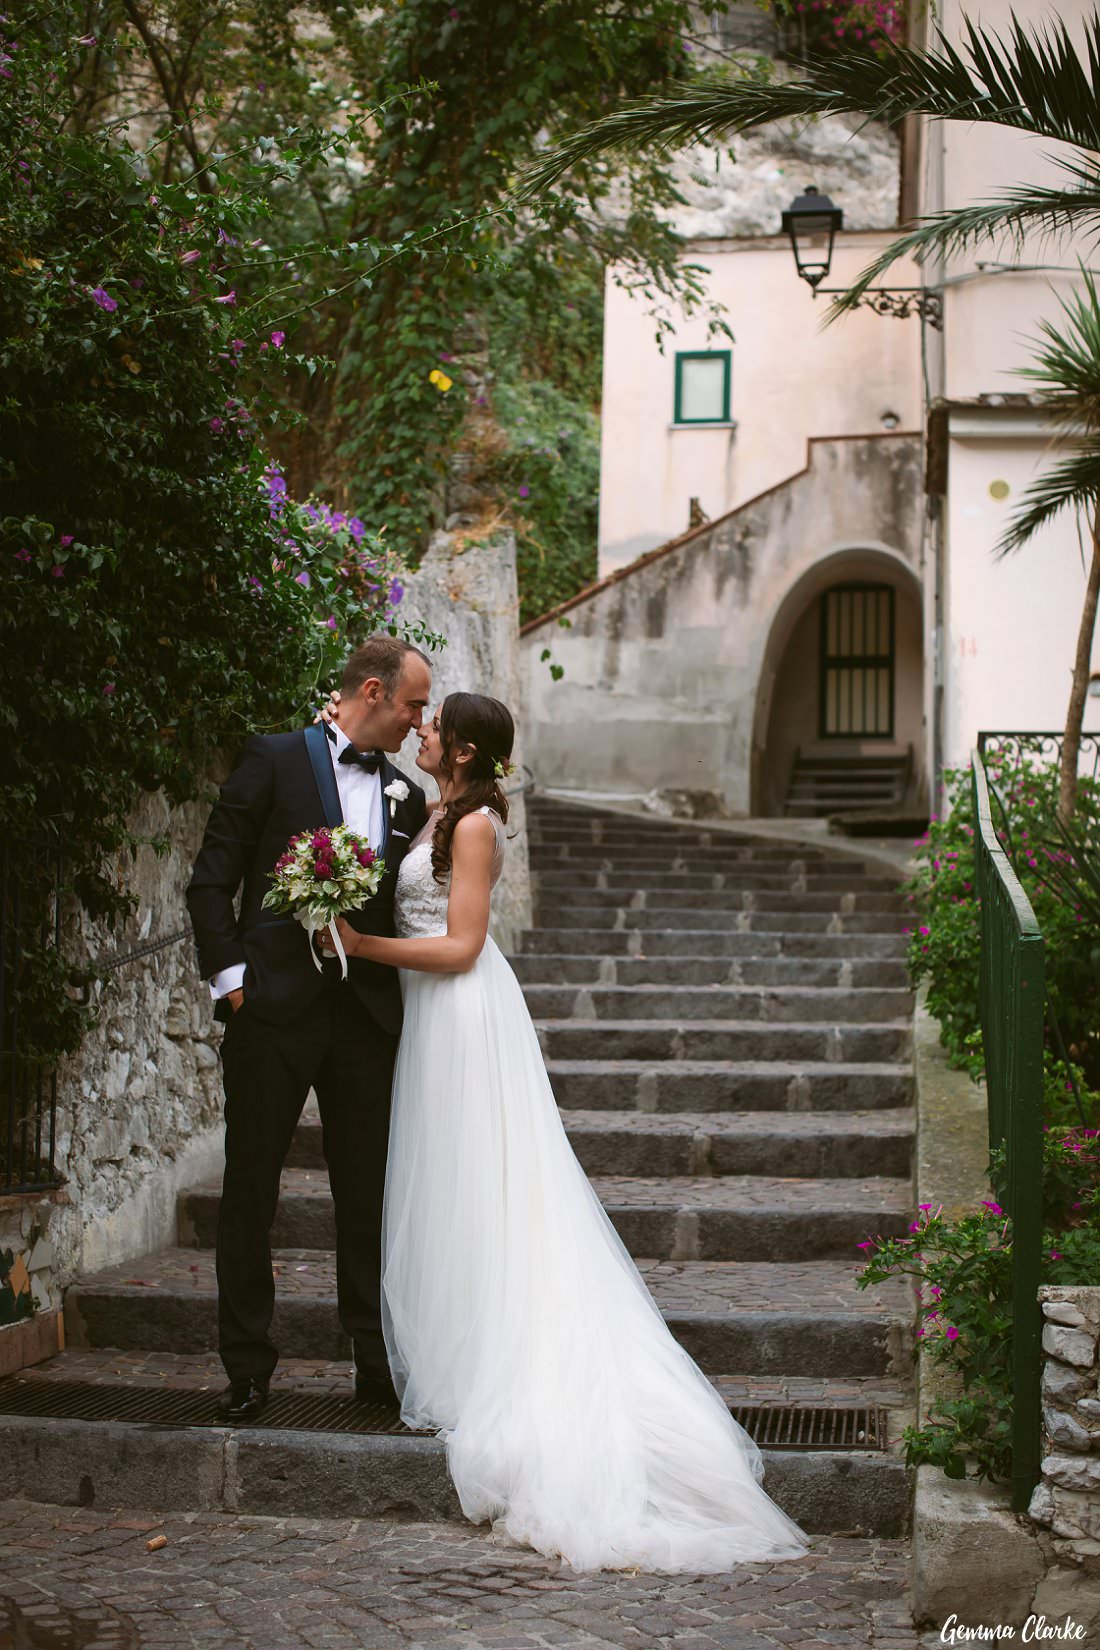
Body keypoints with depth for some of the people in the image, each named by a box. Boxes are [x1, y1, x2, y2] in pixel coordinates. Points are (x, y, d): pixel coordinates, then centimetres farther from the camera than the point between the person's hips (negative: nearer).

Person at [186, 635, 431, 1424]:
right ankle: (248, 1368, 12)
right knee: (250, 1192, 2)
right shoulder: (276, 760, 0)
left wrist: (409, 1004, 6)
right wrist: (231, 976, -9)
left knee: (370, 1196, 8)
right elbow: (212, 879, -2)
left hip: (369, 1017, 4)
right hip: (275, 1008, -4)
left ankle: (379, 1362, 17)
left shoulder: (407, 797, 14)